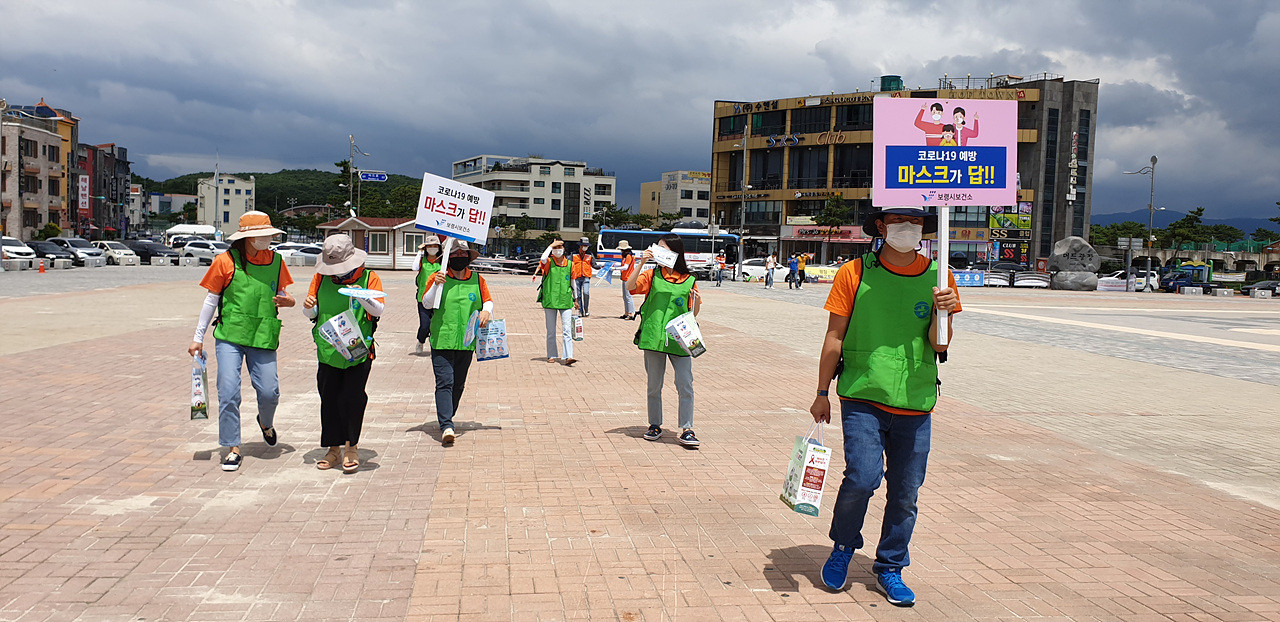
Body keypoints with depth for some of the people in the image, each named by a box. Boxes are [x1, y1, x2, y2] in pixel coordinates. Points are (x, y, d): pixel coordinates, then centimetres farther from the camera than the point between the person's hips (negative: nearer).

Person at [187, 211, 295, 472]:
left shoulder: (276, 261, 7)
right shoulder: (226, 261, -2)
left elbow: (282, 297, 19)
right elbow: (211, 300, 4)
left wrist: (287, 301, -7)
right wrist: (198, 337, 6)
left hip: (263, 338, 2)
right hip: (229, 336, -2)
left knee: (269, 392, -1)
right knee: (228, 392, -7)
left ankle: (266, 421, 34)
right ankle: (232, 448, 5)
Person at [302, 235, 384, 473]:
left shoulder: (369, 277, -3)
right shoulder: (321, 278, 7)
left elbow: (379, 309, -12)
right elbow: (311, 314, 12)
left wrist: (362, 297, -31)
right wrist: (309, 307, -11)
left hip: (358, 350, -3)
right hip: (328, 351, 4)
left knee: (351, 398, -9)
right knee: (329, 400, 6)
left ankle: (351, 447, 8)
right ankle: (334, 449, 19)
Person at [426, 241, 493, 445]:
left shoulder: (477, 280, 9)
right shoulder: (437, 278, 2)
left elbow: (488, 301, 13)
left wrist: (486, 311, -9)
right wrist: (436, 286, -19)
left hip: (466, 342, 3)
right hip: (441, 341, -3)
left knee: (458, 383, 11)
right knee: (444, 382, -12)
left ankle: (446, 419, 30)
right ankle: (446, 426, -19)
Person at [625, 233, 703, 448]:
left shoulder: (689, 280, 5)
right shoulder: (652, 276, 5)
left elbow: (692, 314, 10)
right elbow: (630, 286, -10)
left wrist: (697, 302, -11)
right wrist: (641, 264, -17)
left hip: (679, 340, -1)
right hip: (654, 338, 1)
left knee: (685, 385, -6)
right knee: (654, 386, 10)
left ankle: (686, 430, 1)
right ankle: (655, 426, 24)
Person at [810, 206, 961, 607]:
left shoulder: (937, 276, 4)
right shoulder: (854, 273, -3)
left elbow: (939, 345, 1)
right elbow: (834, 338, 2)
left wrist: (942, 313, -19)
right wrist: (822, 393, 4)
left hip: (914, 403, 3)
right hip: (862, 397, -2)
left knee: (905, 492, 7)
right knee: (863, 477, -16)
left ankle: (890, 570, 27)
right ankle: (843, 547, 13)